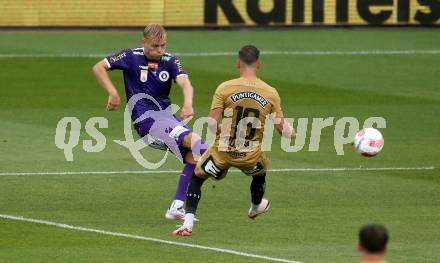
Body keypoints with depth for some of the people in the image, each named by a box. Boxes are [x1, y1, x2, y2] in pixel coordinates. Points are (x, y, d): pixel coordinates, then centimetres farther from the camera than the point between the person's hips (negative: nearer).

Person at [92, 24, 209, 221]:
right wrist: (113, 93, -10)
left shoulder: (170, 61, 5)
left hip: (167, 115, 5)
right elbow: (99, 68, 3)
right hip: (146, 121, -5)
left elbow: (184, 82, -14)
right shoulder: (131, 57, -1)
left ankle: (177, 207, 1)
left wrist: (188, 103, -36)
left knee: (193, 155, -6)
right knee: (191, 139, -27)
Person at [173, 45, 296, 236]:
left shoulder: (224, 88, -10)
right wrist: (292, 133, 24)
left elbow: (212, 122, -14)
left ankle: (187, 225, 7)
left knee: (197, 175, 21)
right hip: (251, 156, 2)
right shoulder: (271, 93, -4)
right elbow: (281, 128, 1)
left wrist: (220, 134, 8)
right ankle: (256, 207, 62)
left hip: (223, 152, -2)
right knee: (261, 170, 36)